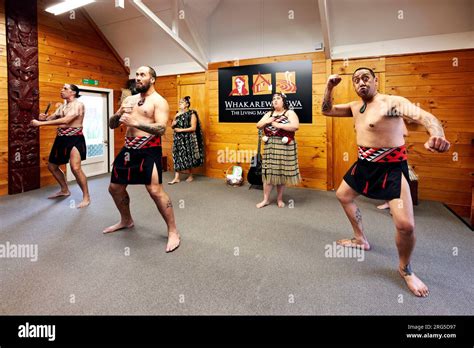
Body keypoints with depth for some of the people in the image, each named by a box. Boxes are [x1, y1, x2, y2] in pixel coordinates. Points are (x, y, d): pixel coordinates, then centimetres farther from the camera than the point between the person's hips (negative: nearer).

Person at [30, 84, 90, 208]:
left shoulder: (78, 105, -11)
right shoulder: (62, 106, 17)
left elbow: (65, 120, -24)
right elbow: (51, 118, 10)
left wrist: (40, 123, -24)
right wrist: (43, 117, -15)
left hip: (74, 139, -9)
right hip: (61, 138, 9)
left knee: (75, 167, -23)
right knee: (52, 165, 16)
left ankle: (86, 197, -10)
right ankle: (65, 190, 35)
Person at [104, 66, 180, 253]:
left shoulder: (159, 101, -6)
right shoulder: (129, 100, 15)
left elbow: (161, 128, -20)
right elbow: (112, 124, 14)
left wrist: (134, 122, -26)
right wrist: (119, 114, -7)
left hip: (149, 150, -8)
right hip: (129, 148, 8)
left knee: (155, 190, -17)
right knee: (115, 187, 15)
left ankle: (173, 232, -3)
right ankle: (126, 220, 39)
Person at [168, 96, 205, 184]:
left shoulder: (192, 114, -7)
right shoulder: (178, 114, 11)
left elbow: (193, 128, -15)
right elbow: (172, 126, 18)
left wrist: (181, 130, -17)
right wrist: (173, 124, -6)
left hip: (188, 139, -5)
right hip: (178, 139, 5)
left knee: (188, 157, 5)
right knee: (177, 157, 1)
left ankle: (191, 176, 22)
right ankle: (176, 178, 2)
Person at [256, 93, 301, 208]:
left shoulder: (290, 113, -1)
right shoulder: (269, 114, 15)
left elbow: (295, 126, -18)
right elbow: (258, 126, 12)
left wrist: (278, 125, -17)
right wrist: (267, 121, -8)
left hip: (284, 147, -4)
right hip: (270, 146, 4)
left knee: (281, 173, 4)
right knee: (268, 172, 2)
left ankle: (280, 198, 19)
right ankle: (266, 199, 11)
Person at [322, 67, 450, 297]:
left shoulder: (393, 102, -16)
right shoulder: (355, 107, 8)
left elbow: (425, 117, -31)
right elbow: (326, 110, 15)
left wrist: (436, 135, -54)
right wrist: (329, 87, -1)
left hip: (391, 167, -8)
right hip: (364, 164, 8)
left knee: (405, 224, -18)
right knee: (343, 196, 20)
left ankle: (405, 269, 11)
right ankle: (361, 240, 38)